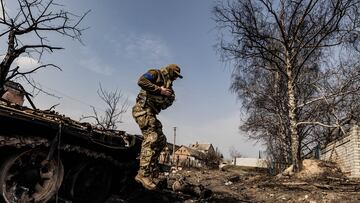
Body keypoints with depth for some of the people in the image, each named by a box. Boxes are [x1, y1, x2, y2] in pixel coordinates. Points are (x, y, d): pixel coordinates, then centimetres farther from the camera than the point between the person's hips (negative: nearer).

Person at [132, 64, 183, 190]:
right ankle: (143, 174, -24)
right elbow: (141, 81, -17)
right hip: (143, 108, -10)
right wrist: (159, 90, -15)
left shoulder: (167, 85, 26)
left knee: (161, 140, 6)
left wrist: (170, 97, 4)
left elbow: (164, 105, 23)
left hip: (151, 113, 10)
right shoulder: (156, 74, 2)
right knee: (151, 138, -21)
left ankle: (152, 170, 10)